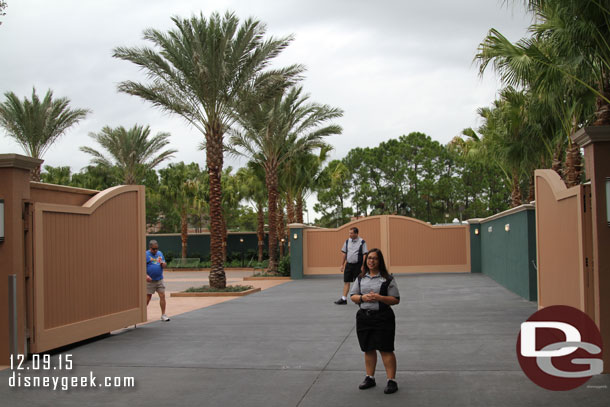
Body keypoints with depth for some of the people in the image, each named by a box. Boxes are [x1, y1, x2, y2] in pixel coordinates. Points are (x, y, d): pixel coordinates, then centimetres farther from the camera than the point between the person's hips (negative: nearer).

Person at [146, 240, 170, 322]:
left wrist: (163, 264, -7)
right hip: (150, 280, -4)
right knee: (148, 297, 4)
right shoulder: (146, 254, -4)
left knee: (162, 296, -3)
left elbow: (165, 265, 17)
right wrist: (146, 275, -24)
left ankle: (163, 315, 3)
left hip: (159, 280, 4)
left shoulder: (160, 253, 12)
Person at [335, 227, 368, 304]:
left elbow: (364, 254, -7)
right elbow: (344, 253, 13)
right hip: (348, 264, 4)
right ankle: (344, 299, 4)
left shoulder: (362, 242, -6)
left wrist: (363, 266, -12)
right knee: (346, 281, 2)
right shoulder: (347, 241, 7)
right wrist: (342, 264, 11)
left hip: (357, 265, -4)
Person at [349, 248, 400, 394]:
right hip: (364, 317, 5)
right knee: (368, 349, 13)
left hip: (383, 317, -5)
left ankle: (392, 380, 3)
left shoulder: (387, 279, -4)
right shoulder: (361, 278, 9)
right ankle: (370, 378, 25)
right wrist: (363, 297, -11)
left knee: (385, 349, -5)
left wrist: (379, 297, -20)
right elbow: (352, 296, 10)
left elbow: (396, 299, -7)